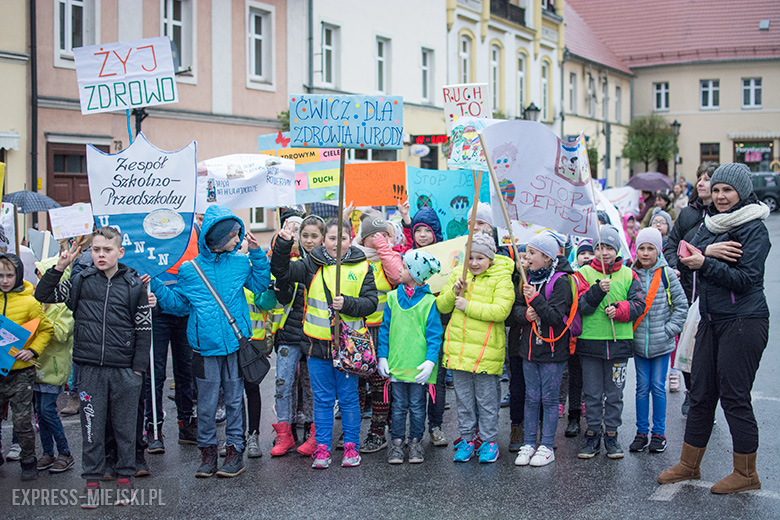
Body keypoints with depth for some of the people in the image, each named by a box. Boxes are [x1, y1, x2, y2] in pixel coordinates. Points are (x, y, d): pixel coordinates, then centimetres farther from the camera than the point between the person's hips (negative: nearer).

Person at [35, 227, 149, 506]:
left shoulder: (134, 285, 0)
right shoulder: (81, 281, 3)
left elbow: (144, 329, 3)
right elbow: (43, 295, 4)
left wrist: (138, 368, -1)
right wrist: (58, 268, -10)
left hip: (125, 370, -1)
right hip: (90, 369, 1)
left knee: (125, 426, 8)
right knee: (92, 425, 6)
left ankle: (125, 476, 22)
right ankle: (91, 480, 17)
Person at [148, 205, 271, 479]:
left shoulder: (240, 263, 5)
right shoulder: (189, 270, 2)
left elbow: (260, 285, 7)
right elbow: (178, 304, 9)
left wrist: (257, 254, -1)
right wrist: (157, 287, -4)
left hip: (236, 344, 1)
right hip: (206, 346, -1)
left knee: (234, 399, 7)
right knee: (206, 402, 5)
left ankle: (235, 449, 16)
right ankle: (207, 451, 17)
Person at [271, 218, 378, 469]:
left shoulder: (361, 267, 0)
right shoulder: (312, 265, 4)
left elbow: (371, 302, -3)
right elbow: (281, 272, -1)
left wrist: (347, 304, -19)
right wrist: (283, 245, -15)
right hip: (318, 343, 1)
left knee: (348, 398, 8)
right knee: (322, 399, 9)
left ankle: (351, 446, 19)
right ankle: (322, 448, 16)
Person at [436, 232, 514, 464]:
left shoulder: (501, 279, -6)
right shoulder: (458, 275, 9)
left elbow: (501, 311, -19)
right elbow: (442, 307, 10)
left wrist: (468, 306, -18)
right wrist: (454, 292, -9)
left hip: (486, 349, -4)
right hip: (459, 347, 5)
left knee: (486, 399, 4)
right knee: (463, 398, 12)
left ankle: (489, 441, 16)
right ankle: (467, 439, 23)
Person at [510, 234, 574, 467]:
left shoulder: (560, 282, -13)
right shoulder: (530, 278, 8)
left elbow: (556, 316, -19)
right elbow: (516, 308, 8)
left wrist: (536, 299, -26)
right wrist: (525, 314, -13)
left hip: (552, 350, -6)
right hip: (530, 347, 6)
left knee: (549, 398, 3)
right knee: (531, 397, 11)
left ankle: (547, 447, 11)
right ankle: (529, 444, 19)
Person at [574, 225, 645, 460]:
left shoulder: (628, 275, 6)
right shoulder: (584, 274, 1)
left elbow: (639, 304, 0)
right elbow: (580, 306, -9)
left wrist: (619, 310, -17)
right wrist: (598, 291, -24)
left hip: (619, 343, 1)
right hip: (590, 342, -1)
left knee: (614, 393, 8)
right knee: (592, 393, 6)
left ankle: (612, 435, 18)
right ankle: (593, 434, 16)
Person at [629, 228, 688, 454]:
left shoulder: (667, 274, -4)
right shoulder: (631, 275, 2)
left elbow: (681, 306, -1)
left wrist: (669, 330, -7)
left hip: (661, 343, -2)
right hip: (638, 342, 2)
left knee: (658, 386, 4)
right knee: (642, 387, 7)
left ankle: (659, 433, 14)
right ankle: (642, 432, 16)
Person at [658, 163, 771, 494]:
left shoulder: (753, 228, -9)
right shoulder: (711, 224, 14)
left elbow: (746, 278, -16)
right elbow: (684, 259, 3)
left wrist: (705, 264, -23)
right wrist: (708, 250, -16)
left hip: (743, 322, -7)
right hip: (711, 321, 7)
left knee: (734, 398, -2)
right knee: (700, 394, 12)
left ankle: (746, 474, 11)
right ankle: (689, 465, 23)